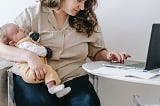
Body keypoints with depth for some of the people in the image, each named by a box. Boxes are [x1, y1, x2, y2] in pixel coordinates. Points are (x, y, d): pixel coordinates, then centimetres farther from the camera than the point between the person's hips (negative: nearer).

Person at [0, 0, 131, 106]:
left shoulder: (87, 19, 11)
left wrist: (108, 55, 0)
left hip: (72, 78, 3)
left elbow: (97, 51, 23)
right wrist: (29, 56, -24)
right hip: (34, 78, -2)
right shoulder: (33, 14, 0)